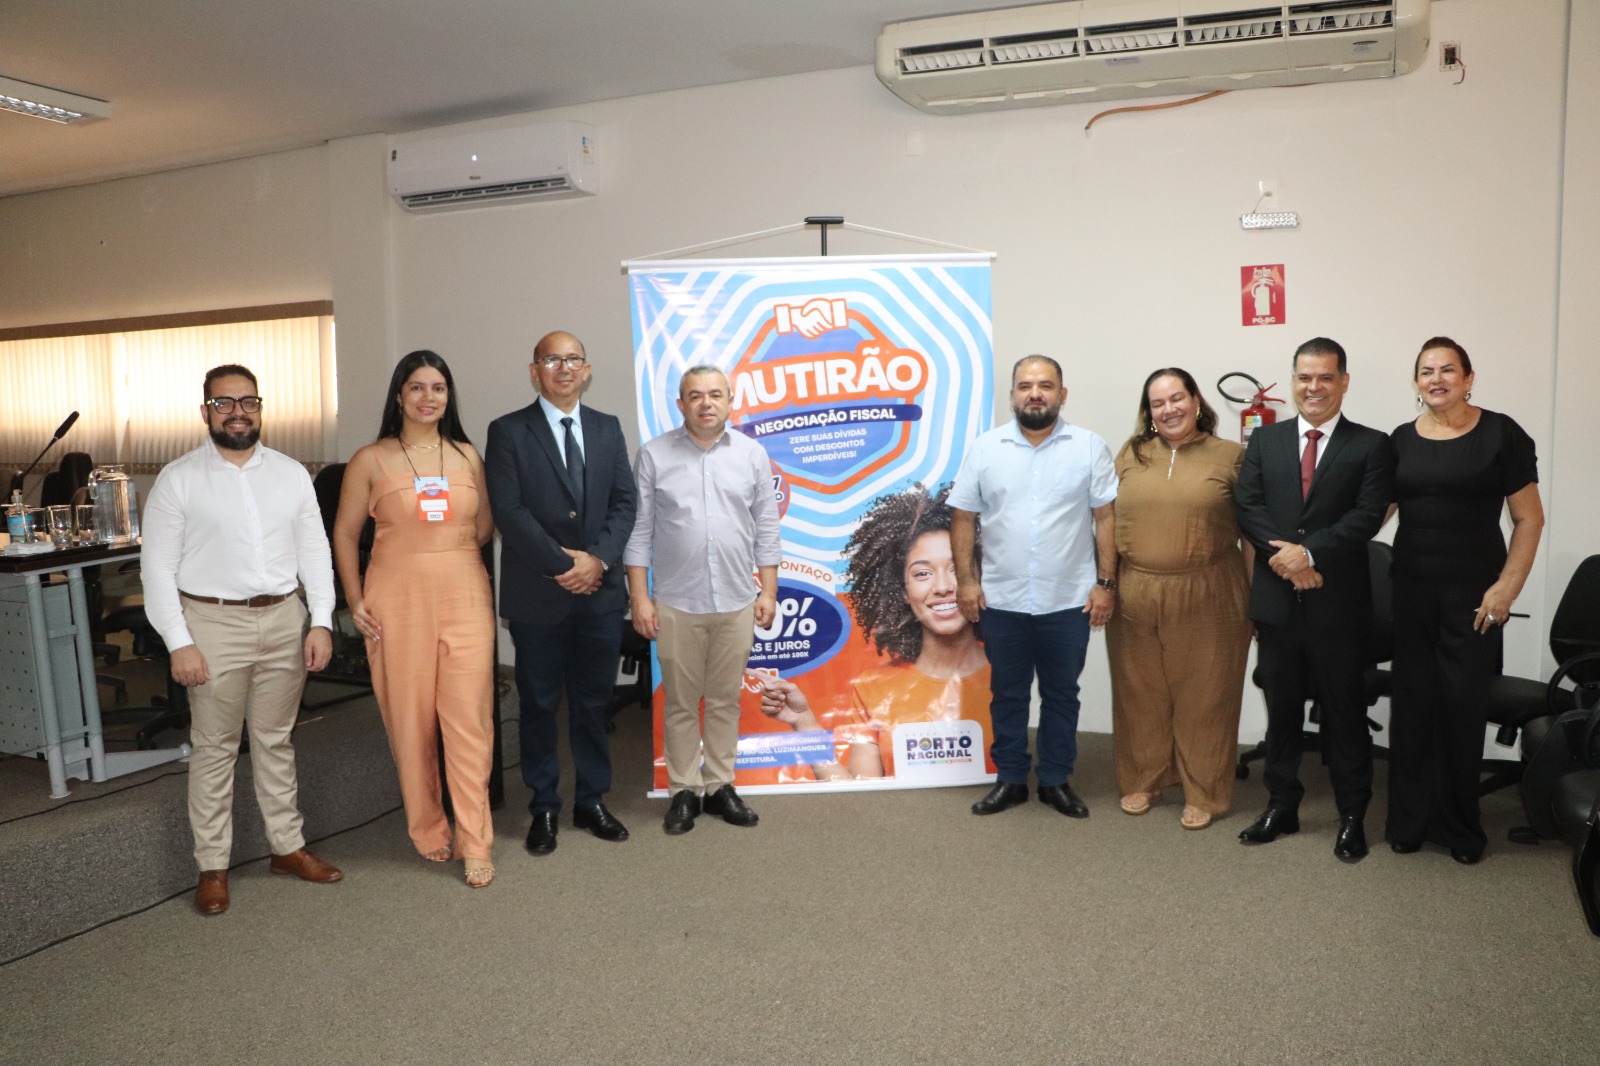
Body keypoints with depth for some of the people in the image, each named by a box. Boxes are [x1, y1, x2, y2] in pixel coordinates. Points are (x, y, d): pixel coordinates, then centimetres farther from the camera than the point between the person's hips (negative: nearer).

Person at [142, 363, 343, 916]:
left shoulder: (291, 473, 6)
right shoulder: (178, 478, -3)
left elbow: (314, 551, 7)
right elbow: (157, 566, -4)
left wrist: (322, 622, -1)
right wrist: (179, 643, -10)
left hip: (283, 620, 3)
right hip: (214, 623, -3)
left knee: (276, 740, 14)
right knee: (214, 747, 5)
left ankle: (288, 846, 26)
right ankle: (212, 866, 18)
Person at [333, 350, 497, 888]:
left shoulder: (467, 455, 9)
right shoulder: (371, 460, 2)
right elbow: (345, 534, 7)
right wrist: (355, 601, 1)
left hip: (465, 598, 1)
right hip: (398, 601, -1)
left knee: (470, 720, -2)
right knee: (410, 722, 6)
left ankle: (475, 844, 7)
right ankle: (428, 833, 24)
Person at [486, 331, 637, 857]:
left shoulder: (608, 428, 10)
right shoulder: (508, 431, -2)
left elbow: (624, 501, 4)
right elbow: (509, 510, -10)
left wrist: (598, 558, -11)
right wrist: (562, 564, -14)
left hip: (600, 590, 3)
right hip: (537, 594, -3)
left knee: (594, 701, 12)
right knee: (539, 704, 8)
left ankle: (592, 802, 26)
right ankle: (544, 809, 22)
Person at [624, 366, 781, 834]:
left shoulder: (752, 454, 4)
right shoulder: (654, 455, 0)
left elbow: (766, 529, 7)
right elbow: (639, 530, 0)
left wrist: (769, 592, 3)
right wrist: (640, 597, -4)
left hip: (737, 603, 1)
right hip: (676, 603, -1)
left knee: (726, 700, 10)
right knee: (681, 702, 8)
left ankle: (720, 786, 23)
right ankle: (683, 790, 20)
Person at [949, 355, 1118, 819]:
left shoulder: (1089, 447, -1)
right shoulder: (985, 448, 1)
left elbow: (1106, 517, -1)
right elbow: (963, 518, 3)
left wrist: (1106, 582, -6)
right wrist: (965, 579, -3)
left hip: (1069, 601, 0)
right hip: (1001, 601, 1)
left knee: (1061, 694, 12)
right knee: (1007, 694, 12)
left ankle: (1056, 780, 28)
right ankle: (1009, 779, 27)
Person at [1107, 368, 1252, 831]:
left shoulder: (1231, 456, 0)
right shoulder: (1130, 454, 7)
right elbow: (1108, 520, 9)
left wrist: (1258, 596, -3)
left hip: (1206, 599, -2)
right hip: (1134, 596, 3)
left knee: (1203, 698, 8)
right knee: (1140, 696, 12)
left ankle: (1204, 794, 22)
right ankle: (1142, 782, 29)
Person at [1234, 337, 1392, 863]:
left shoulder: (1370, 445, 0)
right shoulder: (1264, 440, 8)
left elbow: (1368, 516, -11)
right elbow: (1247, 508, -1)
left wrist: (1308, 551, -19)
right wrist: (1283, 556, -14)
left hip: (1338, 602, -2)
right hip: (1276, 599, 3)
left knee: (1344, 711, 7)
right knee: (1281, 709, 13)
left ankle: (1352, 816, 21)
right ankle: (1282, 805, 26)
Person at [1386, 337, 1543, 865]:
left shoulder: (1501, 434, -4)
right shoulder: (1401, 440, 6)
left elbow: (1529, 519, -3)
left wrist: (1507, 587, -10)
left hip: (1473, 594, -3)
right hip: (1410, 590, 3)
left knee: (1464, 704, 3)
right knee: (1412, 702, 7)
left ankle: (1460, 825, 21)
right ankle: (1409, 821, 19)